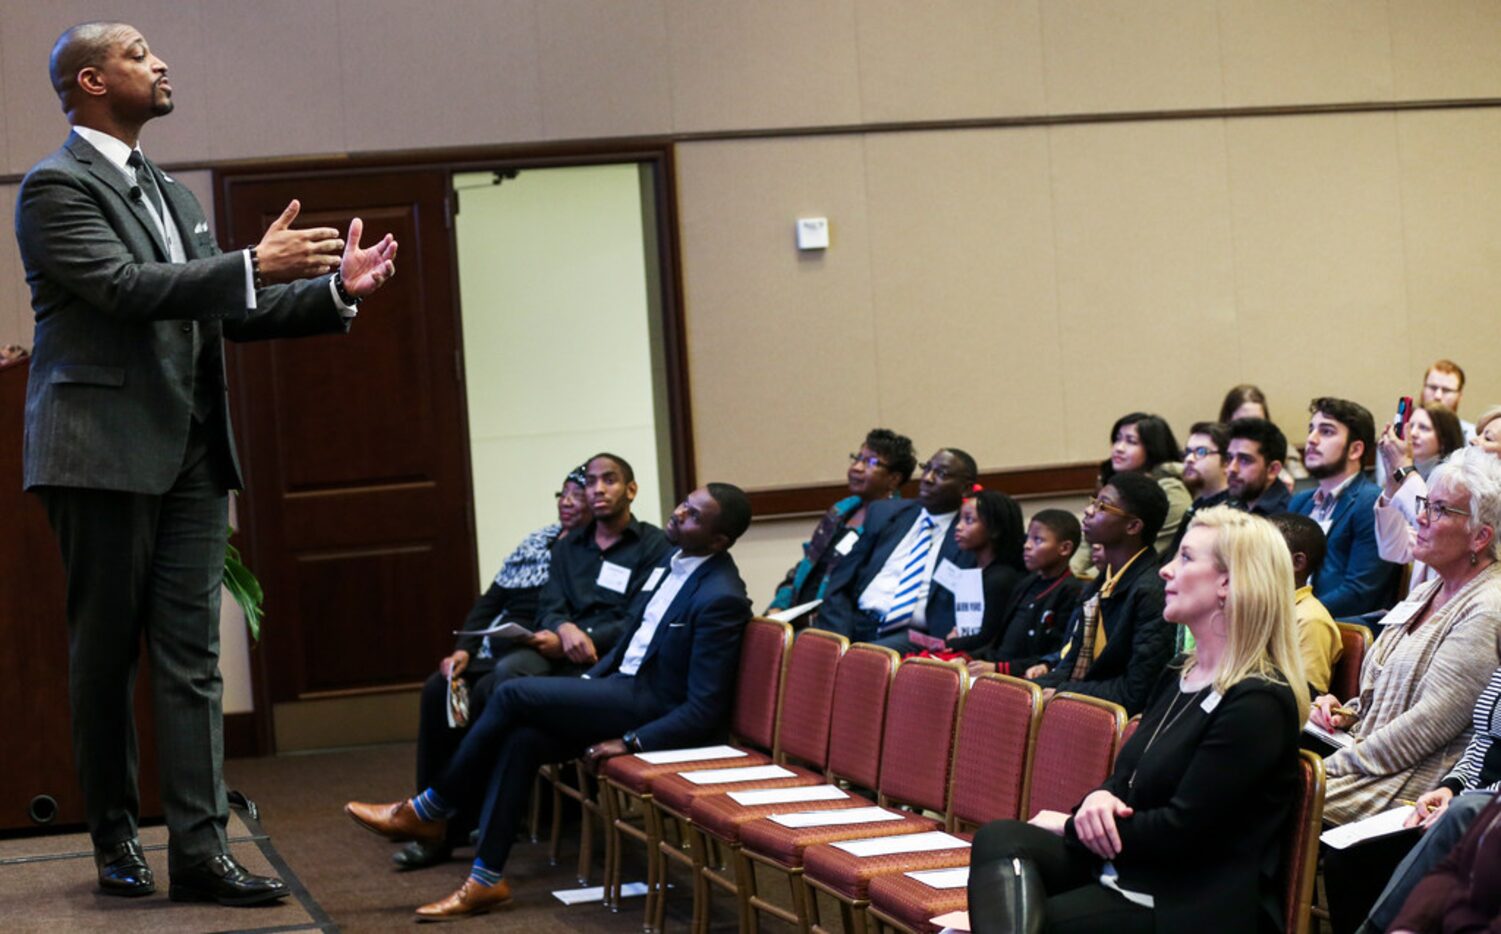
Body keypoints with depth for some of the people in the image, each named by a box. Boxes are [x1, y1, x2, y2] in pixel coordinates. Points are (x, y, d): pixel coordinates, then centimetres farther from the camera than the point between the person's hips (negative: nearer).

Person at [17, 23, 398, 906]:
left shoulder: (174, 194, 18)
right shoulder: (56, 187, -6)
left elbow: (230, 313, 18)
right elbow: (124, 286, -19)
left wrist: (335, 290, 4)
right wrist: (255, 265, -23)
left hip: (189, 453, 7)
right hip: (105, 452, -7)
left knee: (192, 655, 0)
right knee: (106, 653, 5)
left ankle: (200, 849, -1)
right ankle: (116, 838, 17)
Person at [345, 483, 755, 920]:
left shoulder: (721, 597, -20)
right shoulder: (671, 560, 8)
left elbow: (704, 711, -19)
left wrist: (630, 742, -20)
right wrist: (587, 683, 9)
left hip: (651, 708, -8)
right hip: (623, 685, 8)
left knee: (513, 694, -17)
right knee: (521, 738, -13)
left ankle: (426, 812, -1)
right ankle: (486, 880, -9)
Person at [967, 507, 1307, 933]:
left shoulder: (1258, 704, -13)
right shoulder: (1179, 676, 17)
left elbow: (1181, 830, -17)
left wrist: (1071, 827, -6)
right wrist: (1100, 798, -4)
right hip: (1123, 867, 8)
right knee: (999, 840, -19)